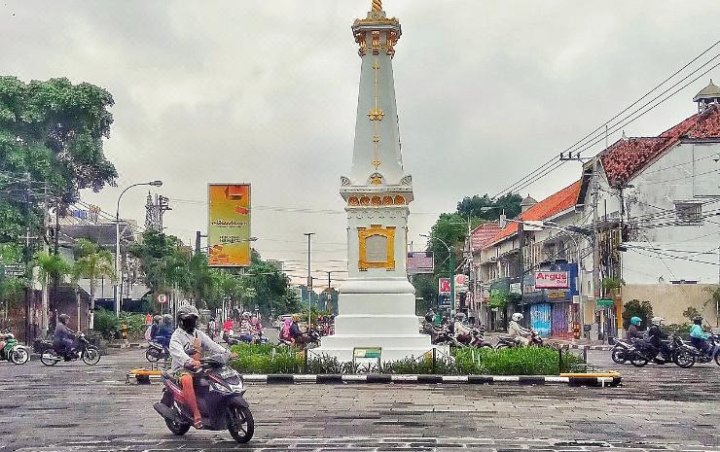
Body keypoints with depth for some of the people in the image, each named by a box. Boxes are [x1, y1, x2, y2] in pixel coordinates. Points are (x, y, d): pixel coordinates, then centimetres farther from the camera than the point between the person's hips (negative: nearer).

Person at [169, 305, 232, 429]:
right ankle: (196, 415, -41)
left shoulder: (199, 334, 19)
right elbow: (178, 352, -23)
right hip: (182, 369, -6)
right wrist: (190, 362, -43)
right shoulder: (177, 336, -3)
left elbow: (212, 345, 6)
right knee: (187, 380, -40)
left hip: (198, 368, 6)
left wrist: (226, 354, -11)